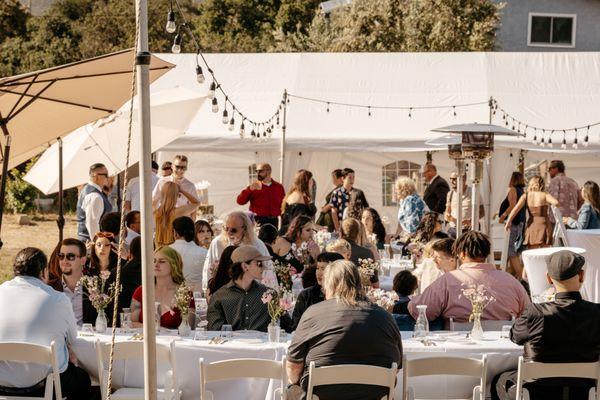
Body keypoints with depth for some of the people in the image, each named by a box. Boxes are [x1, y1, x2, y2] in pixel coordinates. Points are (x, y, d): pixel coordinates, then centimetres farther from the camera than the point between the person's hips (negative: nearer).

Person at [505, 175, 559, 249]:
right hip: (544, 225, -2)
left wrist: (508, 222, 0)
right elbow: (556, 203, -21)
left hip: (532, 226, 2)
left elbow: (515, 209, -6)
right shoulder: (545, 195, -3)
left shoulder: (525, 196, 3)